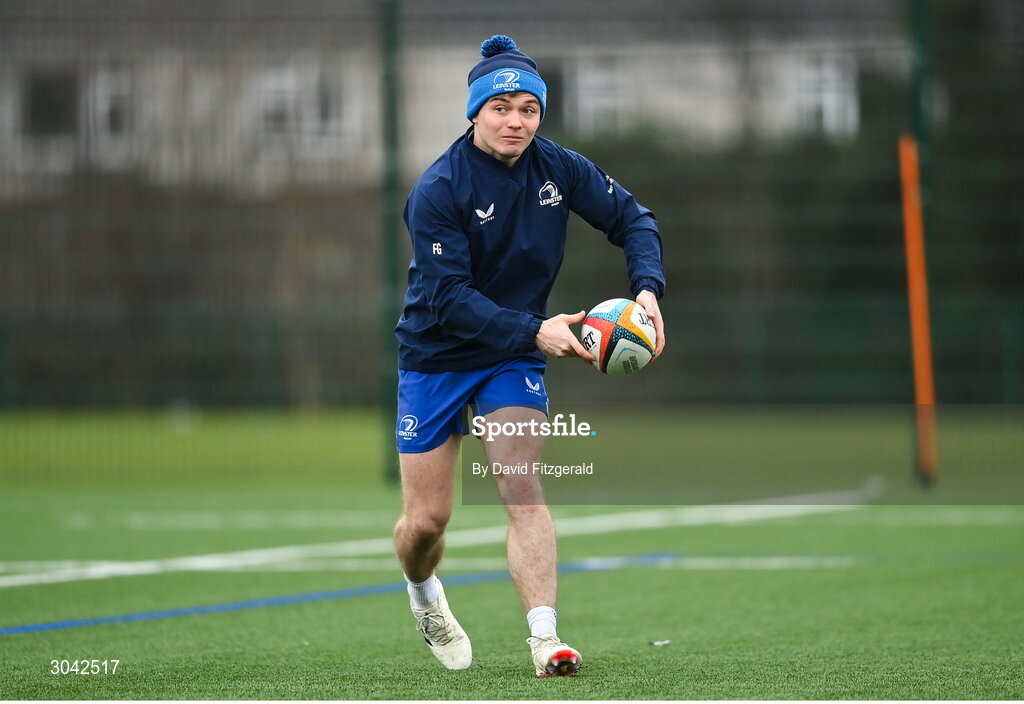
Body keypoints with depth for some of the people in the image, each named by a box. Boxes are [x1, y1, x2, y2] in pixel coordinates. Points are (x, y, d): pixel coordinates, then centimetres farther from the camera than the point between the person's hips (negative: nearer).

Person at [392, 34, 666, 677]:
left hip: (514, 358, 2)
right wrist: (533, 332, -37)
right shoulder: (437, 191, -22)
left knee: (524, 491, -16)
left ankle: (545, 639, -22)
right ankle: (423, 593, 37)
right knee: (426, 520, 2)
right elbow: (449, 298, -27)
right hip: (436, 356, -2)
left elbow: (633, 218, 0)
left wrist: (648, 288, -19)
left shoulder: (558, 168, -8)